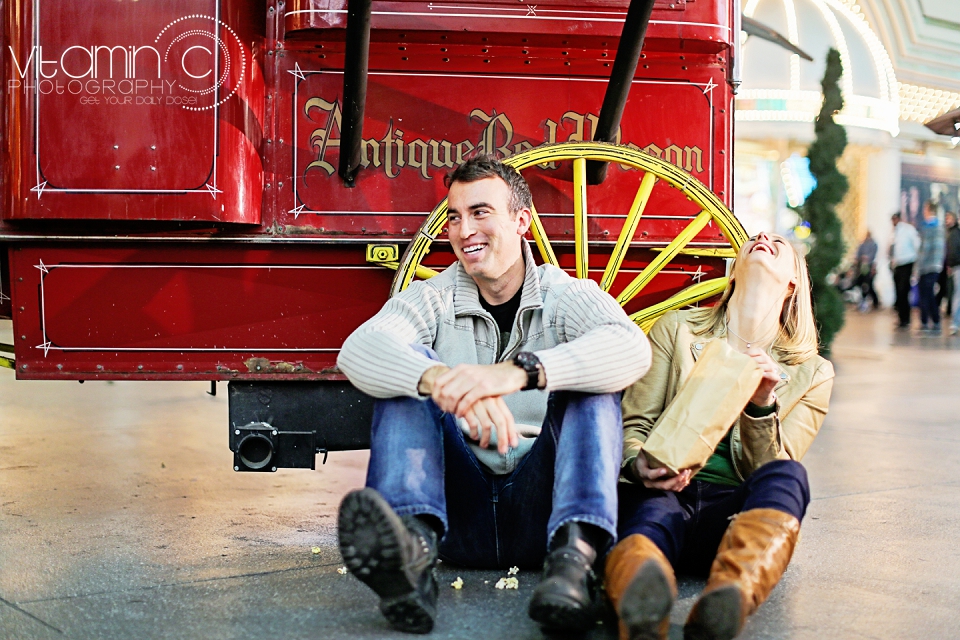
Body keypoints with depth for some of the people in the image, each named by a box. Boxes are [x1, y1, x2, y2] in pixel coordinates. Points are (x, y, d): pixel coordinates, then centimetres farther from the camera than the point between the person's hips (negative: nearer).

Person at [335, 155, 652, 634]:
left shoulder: (568, 296, 5)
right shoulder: (433, 299, 10)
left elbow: (631, 348, -20)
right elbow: (359, 351, -13)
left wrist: (519, 371, -36)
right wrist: (438, 378, -35)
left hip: (542, 509, -1)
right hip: (459, 512, 1)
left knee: (588, 383, -19)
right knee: (408, 372, -14)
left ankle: (575, 553, -44)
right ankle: (413, 544, -41)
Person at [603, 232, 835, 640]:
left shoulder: (812, 373, 17)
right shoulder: (675, 329, 17)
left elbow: (769, 471, 8)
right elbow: (632, 424, 11)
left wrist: (761, 404, -12)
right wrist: (637, 465, -13)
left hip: (732, 507, 1)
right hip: (660, 491, 0)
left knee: (787, 475, -35)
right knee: (652, 515, -38)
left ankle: (730, 598, -66)